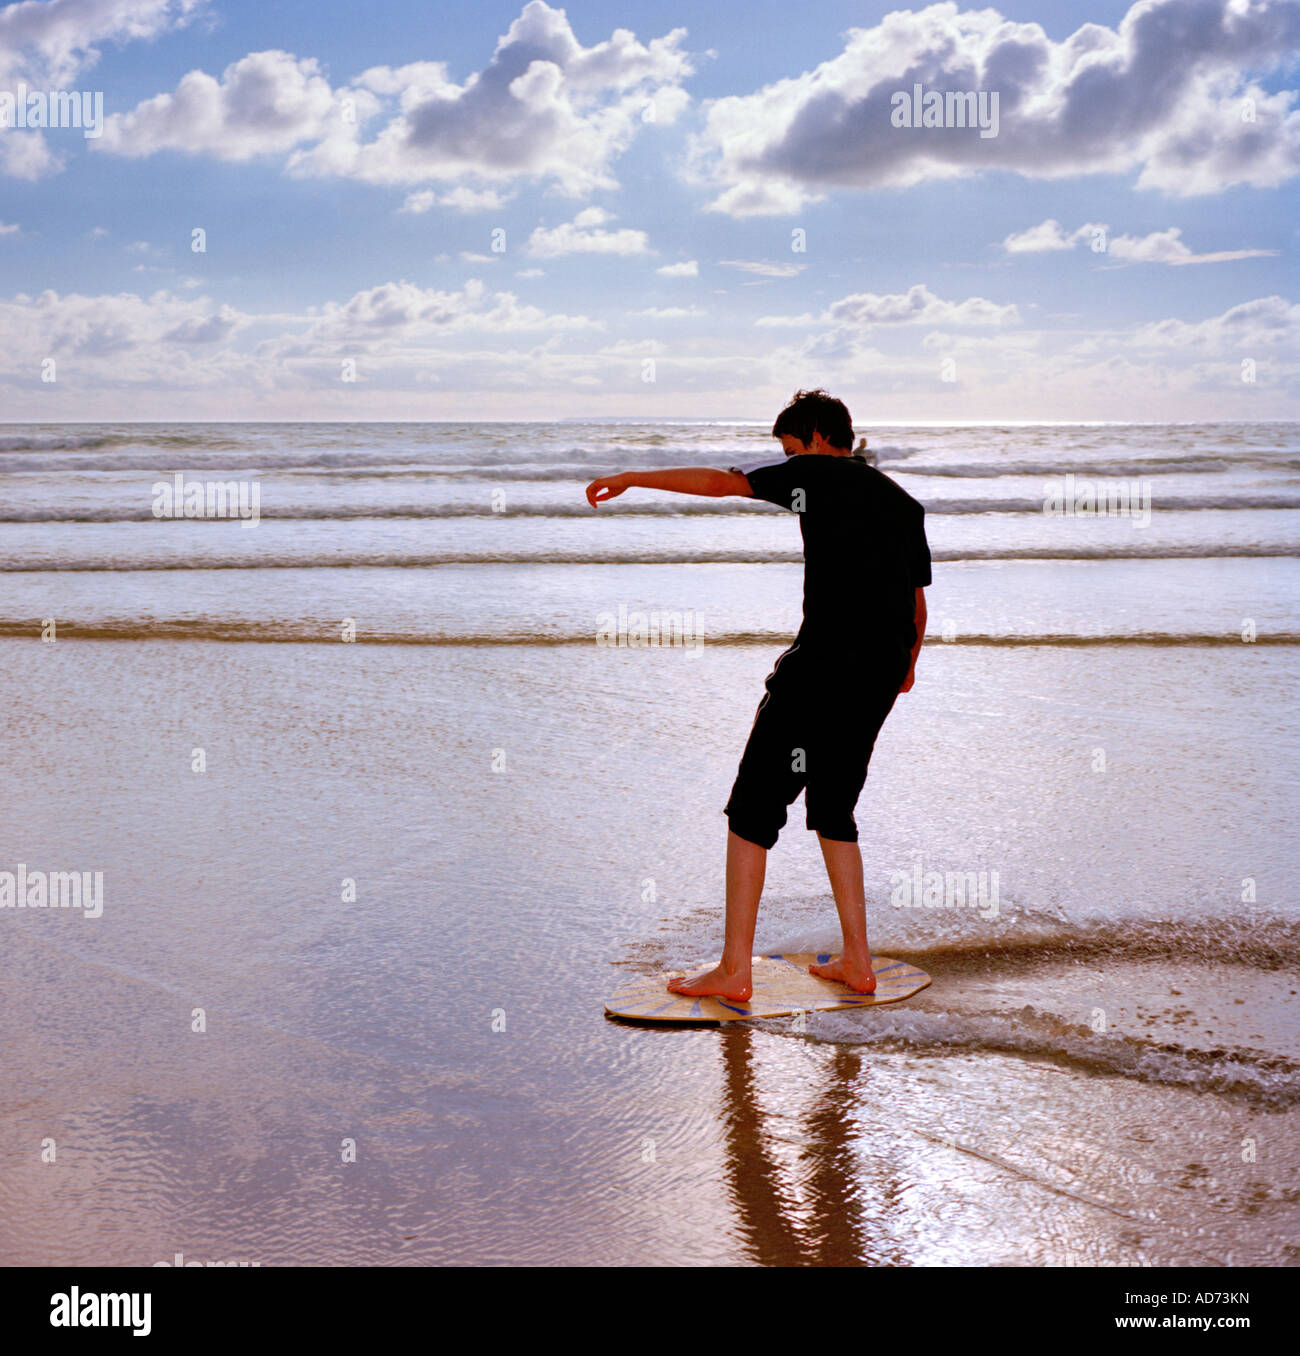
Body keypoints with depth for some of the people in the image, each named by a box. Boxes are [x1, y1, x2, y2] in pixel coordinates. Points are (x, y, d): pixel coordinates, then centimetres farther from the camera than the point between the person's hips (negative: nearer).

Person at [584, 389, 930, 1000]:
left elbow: (719, 481, -1)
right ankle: (857, 963, 19)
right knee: (833, 809, 20)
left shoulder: (817, 474, 1)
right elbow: (918, 608, 23)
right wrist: (904, 668, 39)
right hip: (878, 682, 7)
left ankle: (734, 969, 0)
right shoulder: (904, 502, 19)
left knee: (753, 807, 0)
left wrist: (630, 478, 8)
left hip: (821, 665, -7)